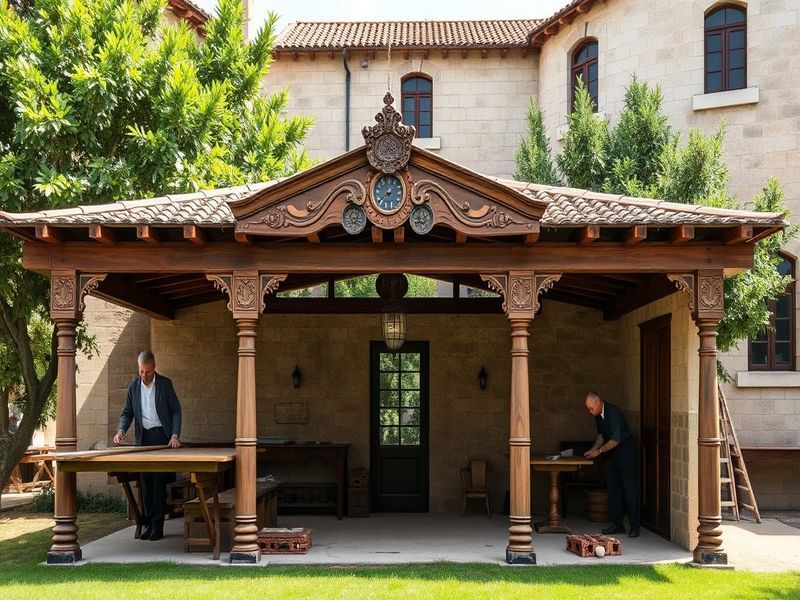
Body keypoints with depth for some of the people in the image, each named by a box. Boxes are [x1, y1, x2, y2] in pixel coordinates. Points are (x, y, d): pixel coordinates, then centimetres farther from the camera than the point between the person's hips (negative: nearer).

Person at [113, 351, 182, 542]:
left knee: (159, 482, -6)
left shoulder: (165, 384, -2)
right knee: (145, 483, 6)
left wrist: (175, 435, -12)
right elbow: (127, 412, 11)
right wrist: (121, 430, -8)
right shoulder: (133, 387, 6)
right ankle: (148, 523, 13)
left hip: (161, 436, -4)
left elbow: (176, 411, 0)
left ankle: (157, 526, -2)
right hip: (143, 438, 4)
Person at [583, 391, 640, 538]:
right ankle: (617, 525, 13)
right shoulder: (598, 415, 5)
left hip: (626, 450, -9)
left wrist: (599, 451, -16)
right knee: (613, 489, 7)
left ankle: (634, 527, -4)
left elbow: (616, 439, -24)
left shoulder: (613, 412, -23)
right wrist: (593, 449, 4)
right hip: (613, 454, 9)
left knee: (630, 488, -7)